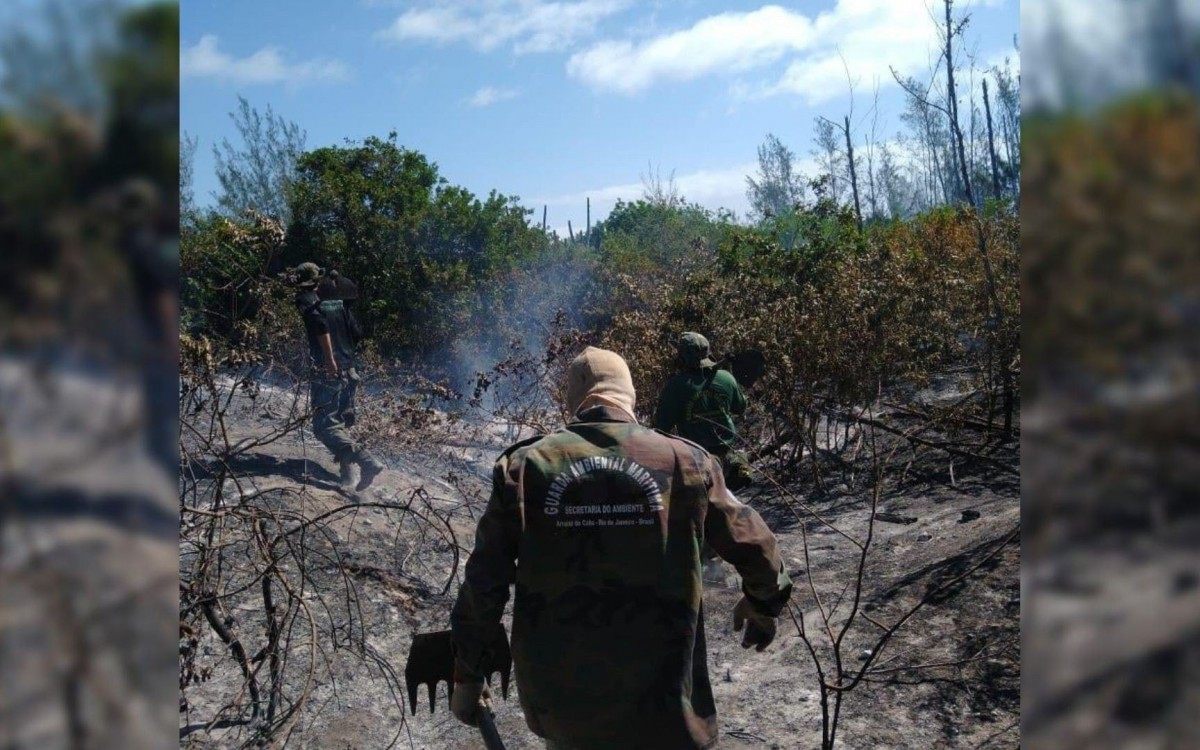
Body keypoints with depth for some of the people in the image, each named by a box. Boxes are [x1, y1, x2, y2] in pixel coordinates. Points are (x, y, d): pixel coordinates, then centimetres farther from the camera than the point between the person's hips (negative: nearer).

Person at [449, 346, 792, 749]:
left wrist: (466, 676, 9)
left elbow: (484, 585, -4)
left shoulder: (524, 466, -6)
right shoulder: (685, 462, -6)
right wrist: (763, 606, 26)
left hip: (558, 694, 1)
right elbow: (754, 546, 6)